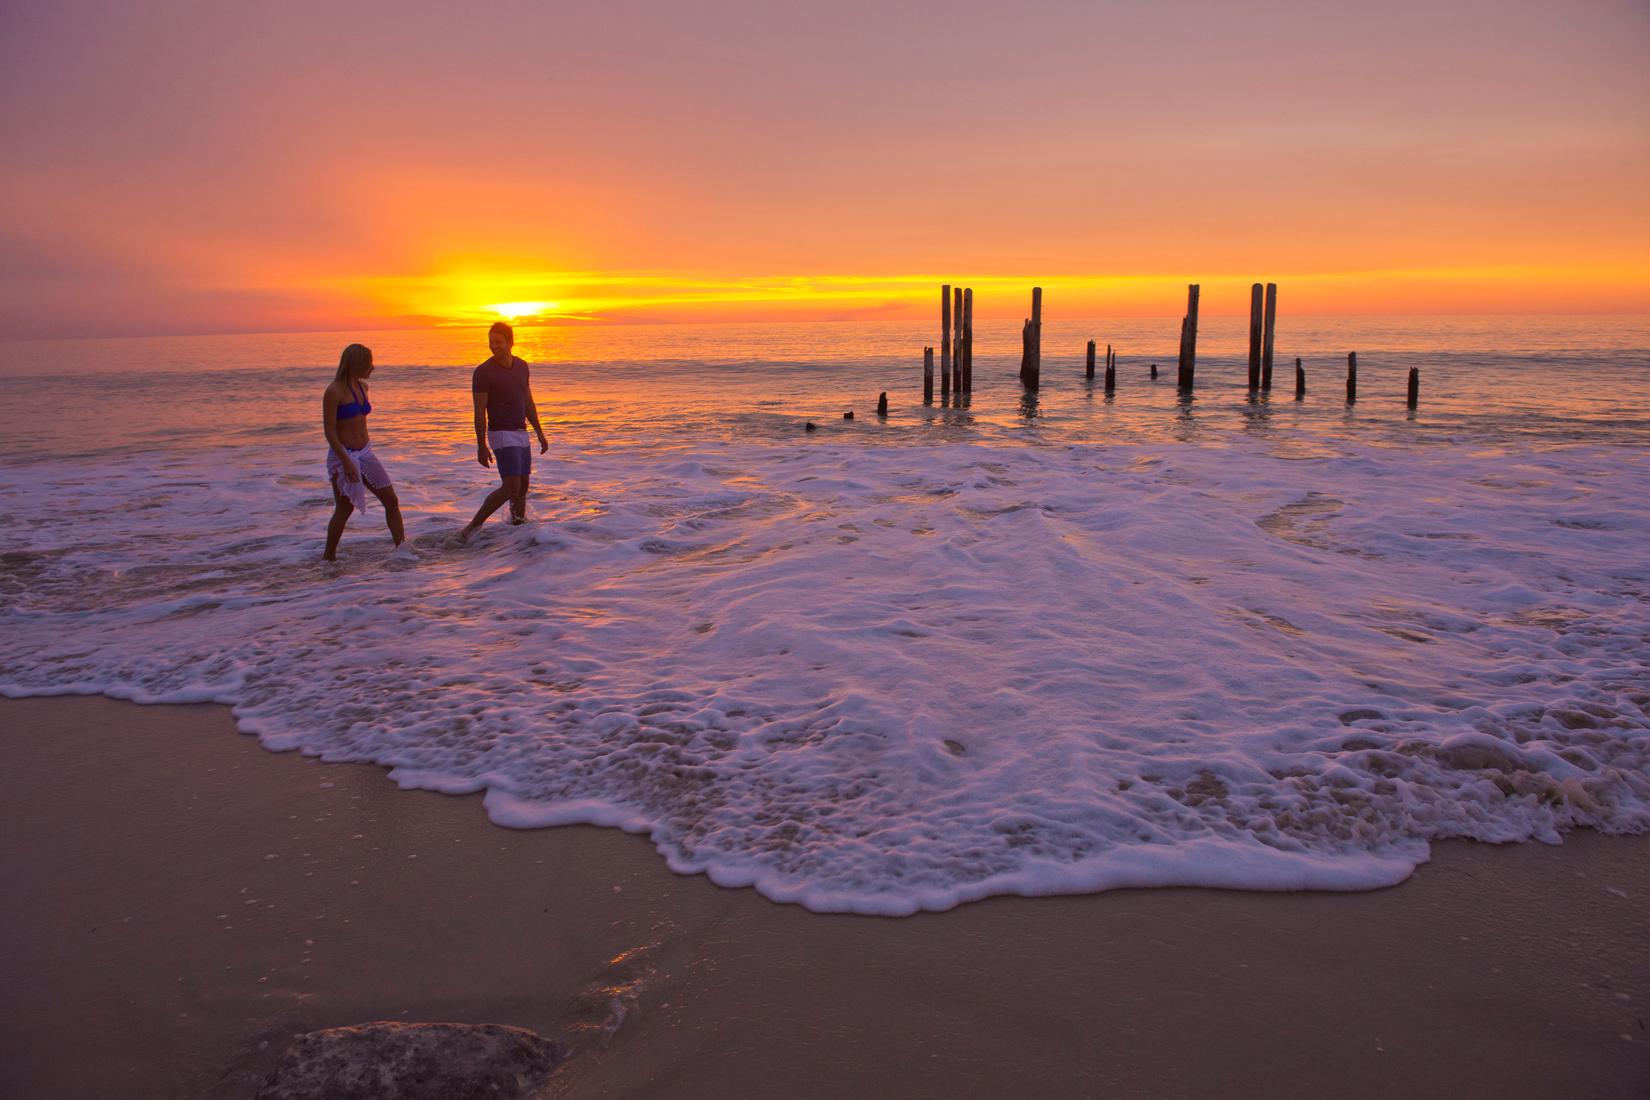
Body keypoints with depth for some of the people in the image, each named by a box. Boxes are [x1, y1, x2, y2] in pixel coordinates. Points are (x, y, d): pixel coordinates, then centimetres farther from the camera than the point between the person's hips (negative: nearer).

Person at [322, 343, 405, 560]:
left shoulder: (362, 386, 8)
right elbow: (329, 431, -17)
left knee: (391, 500, 4)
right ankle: (328, 557, 16)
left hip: (365, 453, 7)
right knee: (344, 510, 0)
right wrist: (346, 462, -22)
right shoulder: (334, 392, -15)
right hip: (343, 455, -7)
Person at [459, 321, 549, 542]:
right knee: (510, 488, -17)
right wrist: (481, 447, -16)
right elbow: (479, 412, -13)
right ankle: (473, 526, -10)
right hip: (501, 435, -7)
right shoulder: (483, 372, -13)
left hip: (521, 434, 7)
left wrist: (540, 433, 16)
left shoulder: (521, 366, 7)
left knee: (523, 487, 13)